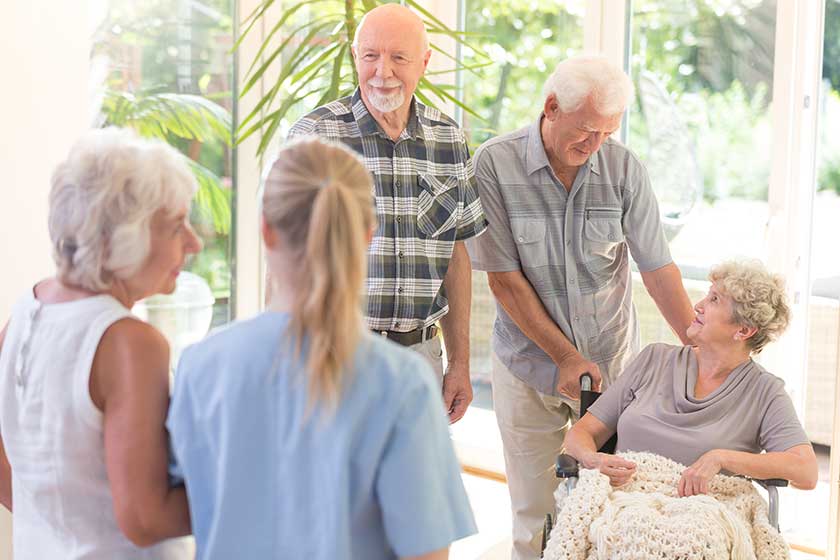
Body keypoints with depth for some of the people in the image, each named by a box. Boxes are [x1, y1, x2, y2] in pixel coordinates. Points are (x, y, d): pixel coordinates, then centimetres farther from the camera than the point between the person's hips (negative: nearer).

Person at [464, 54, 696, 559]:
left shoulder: (625, 169, -7)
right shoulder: (496, 164, -12)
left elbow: (658, 269, -4)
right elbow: (504, 278, -11)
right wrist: (564, 356, -13)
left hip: (613, 364, 1)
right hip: (529, 365, -1)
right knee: (535, 513, 8)